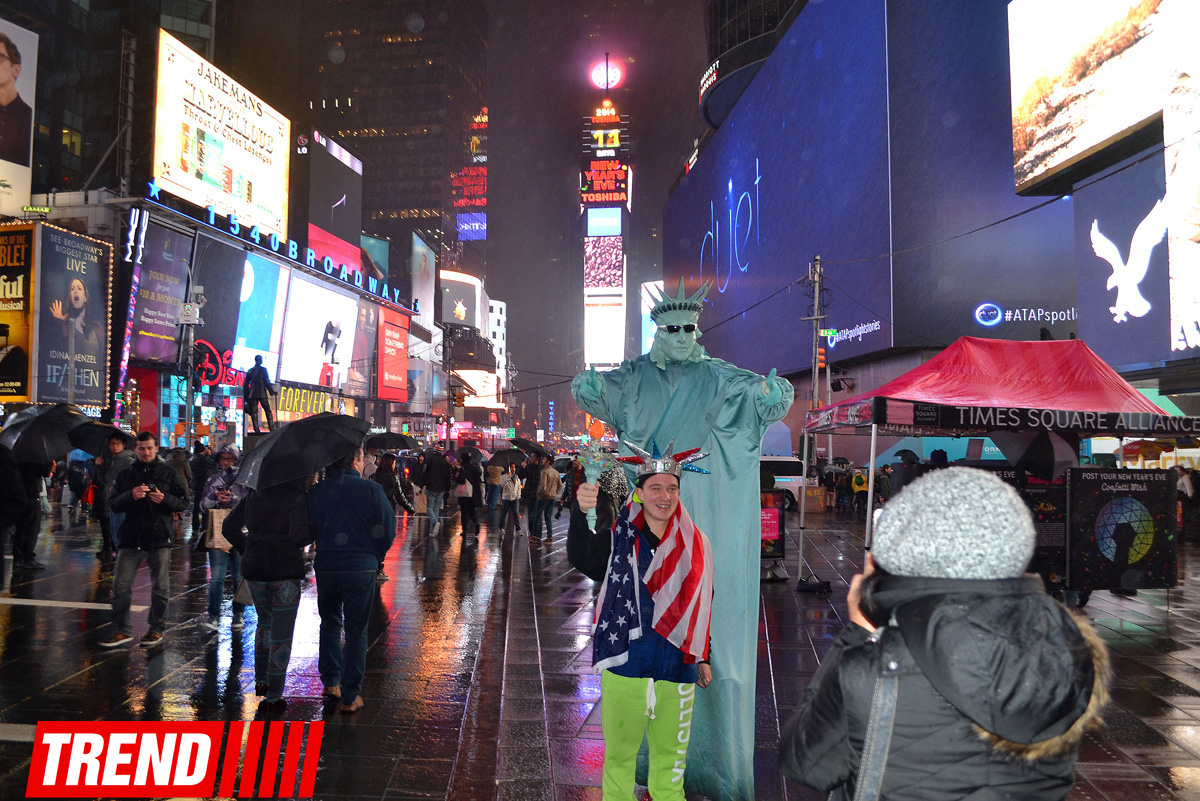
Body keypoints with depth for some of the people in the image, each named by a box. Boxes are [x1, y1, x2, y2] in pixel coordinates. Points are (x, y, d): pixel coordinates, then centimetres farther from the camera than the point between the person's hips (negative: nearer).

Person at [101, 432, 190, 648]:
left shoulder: (168, 474, 5)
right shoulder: (126, 475, 10)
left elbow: (183, 502, 2)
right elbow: (113, 504, 2)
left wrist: (164, 499, -17)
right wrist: (131, 495, -17)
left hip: (159, 538, -2)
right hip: (130, 538, 2)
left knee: (160, 588, 4)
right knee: (121, 586, 1)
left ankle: (157, 630, 18)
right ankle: (122, 630, 13)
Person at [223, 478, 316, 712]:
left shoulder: (254, 494, 6)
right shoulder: (298, 498, -14)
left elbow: (229, 528, 10)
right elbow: (298, 536, -25)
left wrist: (247, 550, 17)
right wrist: (317, 529, -6)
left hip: (254, 570, 6)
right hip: (286, 572, -6)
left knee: (265, 622, 27)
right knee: (281, 633, 4)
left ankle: (261, 680, 33)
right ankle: (274, 696, 8)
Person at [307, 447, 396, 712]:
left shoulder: (316, 492, 1)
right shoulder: (371, 489, -8)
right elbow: (387, 529, -7)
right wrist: (375, 557, 9)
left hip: (326, 567, 3)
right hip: (361, 568, -3)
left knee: (330, 624, 24)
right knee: (356, 632, 6)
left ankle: (331, 681, 26)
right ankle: (350, 696, 10)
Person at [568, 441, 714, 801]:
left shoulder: (694, 542, 1)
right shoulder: (619, 535, -8)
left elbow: (701, 603, 11)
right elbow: (582, 558, -28)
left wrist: (703, 657, 15)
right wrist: (581, 513, -46)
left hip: (676, 670, 3)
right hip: (624, 667, -2)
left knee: (670, 753, 19)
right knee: (619, 753, 12)